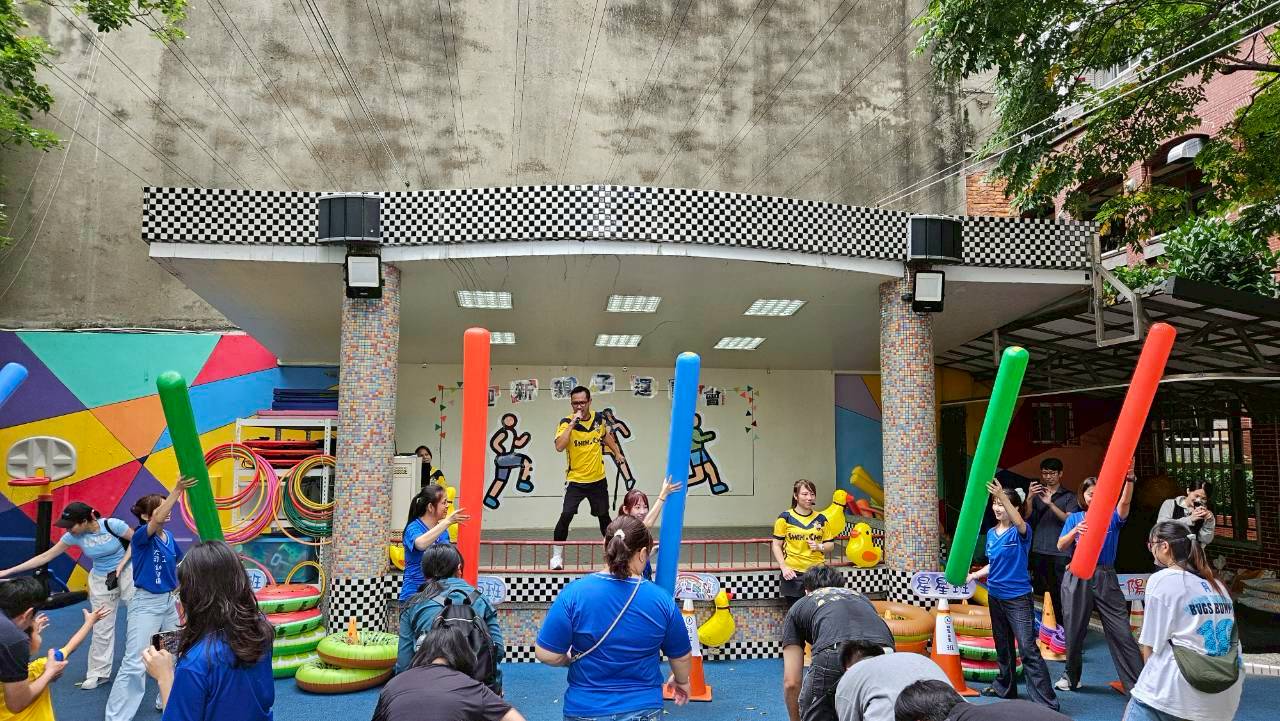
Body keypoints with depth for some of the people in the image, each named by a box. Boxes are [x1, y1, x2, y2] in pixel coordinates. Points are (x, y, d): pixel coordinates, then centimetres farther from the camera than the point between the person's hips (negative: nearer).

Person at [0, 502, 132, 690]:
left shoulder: (112, 525, -21)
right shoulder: (74, 536, -9)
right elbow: (44, 557, -3)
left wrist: (121, 565, -18)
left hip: (126, 573, -4)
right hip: (101, 580, 4)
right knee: (102, 628, 5)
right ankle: (99, 673, 17)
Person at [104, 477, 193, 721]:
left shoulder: (169, 537, 3)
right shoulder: (141, 537, -17)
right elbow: (157, 521, -39)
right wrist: (177, 490, -45)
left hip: (169, 602, 7)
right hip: (146, 604, -7)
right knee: (134, 664, -7)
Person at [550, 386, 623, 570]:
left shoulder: (599, 418, -2)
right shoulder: (566, 422, -14)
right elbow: (559, 447, -30)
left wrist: (617, 453, 17)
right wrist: (572, 424, -31)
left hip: (598, 479, 4)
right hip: (575, 480, -4)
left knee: (604, 516, 16)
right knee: (566, 515, -15)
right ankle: (557, 555, -1)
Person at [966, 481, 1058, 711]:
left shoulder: (1021, 532, -12)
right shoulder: (991, 533, 6)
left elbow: (1019, 522, -38)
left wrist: (1003, 496, -50)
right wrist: (974, 575, 3)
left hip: (1018, 598, -7)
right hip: (995, 596, 7)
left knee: (1028, 649, -10)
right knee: (1002, 645, 19)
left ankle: (1047, 701, -7)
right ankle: (1005, 686, 35)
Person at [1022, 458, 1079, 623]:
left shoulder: (1069, 497, 7)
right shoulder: (1037, 494, 14)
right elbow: (1026, 517, 3)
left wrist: (1050, 504, -18)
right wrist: (1029, 498, -13)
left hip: (1061, 552, -3)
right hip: (1039, 551, 3)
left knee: (1061, 590, -8)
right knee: (1040, 589, 5)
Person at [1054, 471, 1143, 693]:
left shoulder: (1112, 517, 2)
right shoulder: (1074, 518, 6)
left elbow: (1125, 501, -19)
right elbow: (1061, 545, -3)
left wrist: (1129, 478, -38)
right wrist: (1075, 531, -23)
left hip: (1106, 579, -1)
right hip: (1077, 578, 1)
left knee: (1121, 632, -6)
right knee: (1074, 630, 10)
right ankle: (1072, 676, 28)